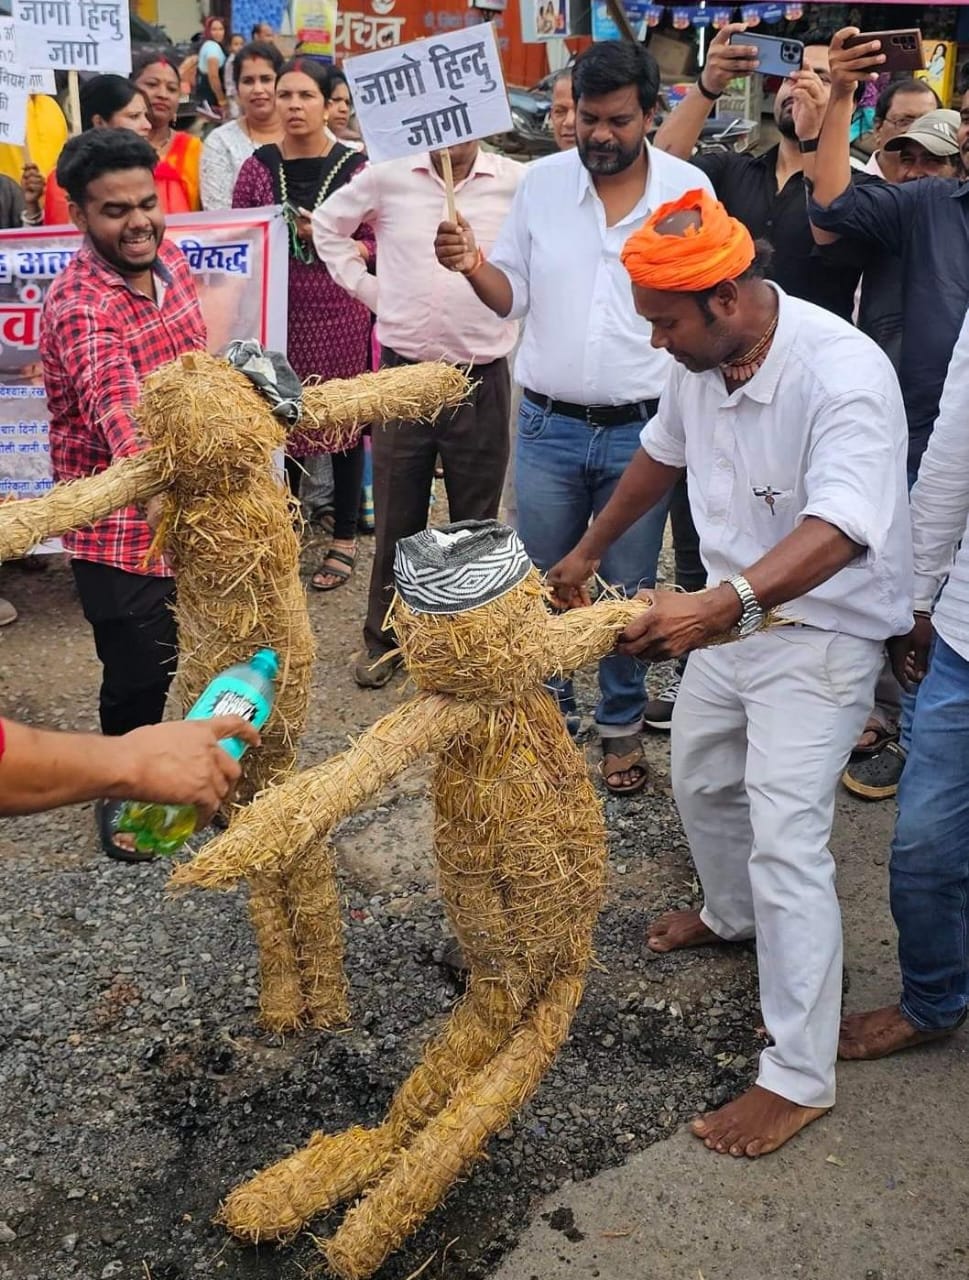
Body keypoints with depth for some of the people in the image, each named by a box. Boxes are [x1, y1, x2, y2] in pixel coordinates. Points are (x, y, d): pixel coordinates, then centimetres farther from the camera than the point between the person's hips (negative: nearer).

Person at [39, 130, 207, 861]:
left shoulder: (169, 260, -1)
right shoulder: (79, 308, -26)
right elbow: (121, 419, -43)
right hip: (120, 522, -7)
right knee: (139, 668, 5)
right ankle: (123, 791, 32)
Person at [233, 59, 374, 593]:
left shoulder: (354, 167, -2)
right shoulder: (257, 166, 4)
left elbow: (378, 244, -2)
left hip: (340, 314, -2)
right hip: (277, 314, 2)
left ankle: (344, 540, 19)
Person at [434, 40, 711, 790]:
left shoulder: (689, 190, -4)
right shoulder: (541, 182, 1)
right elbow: (512, 296, 6)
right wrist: (472, 265, -15)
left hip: (642, 430, -2)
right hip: (547, 426, 2)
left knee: (628, 592, 10)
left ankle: (623, 725, 27)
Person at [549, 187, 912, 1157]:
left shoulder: (843, 374, -30)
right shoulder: (700, 359, -7)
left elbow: (838, 528, -44)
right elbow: (662, 453, 13)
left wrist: (723, 604, -60)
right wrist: (588, 551, 22)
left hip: (821, 631, -8)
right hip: (730, 612, 8)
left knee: (785, 840, -10)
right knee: (700, 779, 23)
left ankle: (800, 1076, 3)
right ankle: (732, 916, 53)